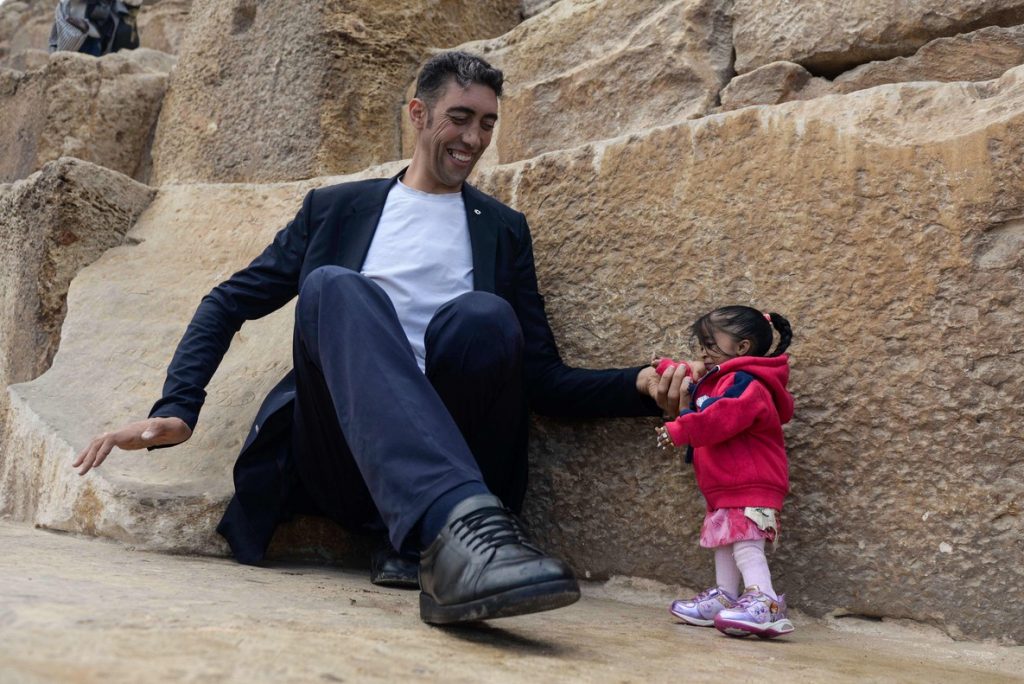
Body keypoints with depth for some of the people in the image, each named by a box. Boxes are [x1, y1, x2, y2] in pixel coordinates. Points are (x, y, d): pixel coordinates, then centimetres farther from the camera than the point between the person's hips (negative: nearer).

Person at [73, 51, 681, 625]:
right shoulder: (336, 209, 18)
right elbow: (228, 305, 16)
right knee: (336, 286, -29)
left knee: (483, 314, -27)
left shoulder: (504, 229, 19)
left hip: (443, 453, 0)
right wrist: (177, 409, -1)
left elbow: (544, 379, 14)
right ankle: (461, 523, -49)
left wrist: (640, 385, -5)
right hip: (338, 452, 0)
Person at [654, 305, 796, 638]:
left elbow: (723, 418, -30)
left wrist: (680, 431, -27)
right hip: (725, 489, 11)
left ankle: (766, 604, -26)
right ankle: (724, 597, 24)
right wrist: (680, 372, 21)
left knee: (746, 544, -20)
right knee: (724, 542, 16)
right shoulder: (714, 381, 19)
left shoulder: (747, 383, -15)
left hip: (749, 485, -11)